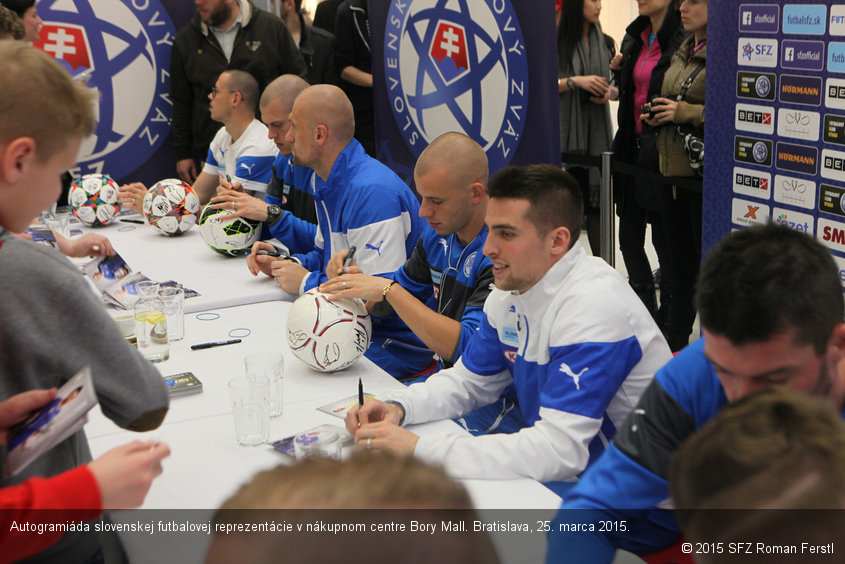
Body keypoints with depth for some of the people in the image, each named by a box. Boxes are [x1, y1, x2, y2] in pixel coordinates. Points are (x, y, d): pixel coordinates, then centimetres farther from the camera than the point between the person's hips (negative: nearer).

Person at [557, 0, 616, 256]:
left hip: (597, 129, 4)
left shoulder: (605, 43, 13)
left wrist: (609, 92, -2)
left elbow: (617, 86, 20)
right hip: (565, 129, -4)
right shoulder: (557, 42, -3)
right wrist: (576, 81, -16)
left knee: (597, 201, 2)